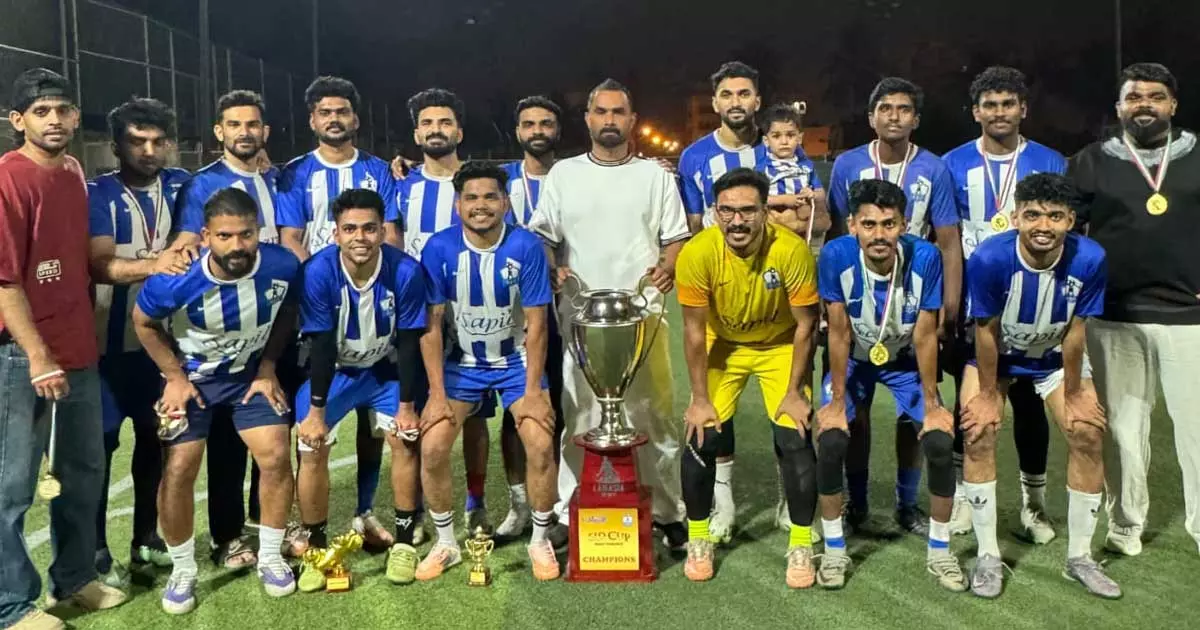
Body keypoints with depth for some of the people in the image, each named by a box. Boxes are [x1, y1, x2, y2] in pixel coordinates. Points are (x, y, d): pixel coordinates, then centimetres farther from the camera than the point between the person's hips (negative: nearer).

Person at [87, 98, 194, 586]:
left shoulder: (181, 185, 6)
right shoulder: (98, 193, -8)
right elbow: (100, 266, -21)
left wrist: (187, 250, -11)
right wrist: (154, 264, -38)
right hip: (109, 341, -4)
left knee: (154, 437, 13)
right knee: (102, 442, 0)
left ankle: (147, 538, 27)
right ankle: (96, 551, 12)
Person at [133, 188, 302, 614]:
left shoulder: (282, 267, -25)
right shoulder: (178, 279, -31)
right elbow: (143, 322, -9)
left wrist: (268, 367, -4)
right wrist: (175, 377, -10)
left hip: (251, 371, 2)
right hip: (191, 376, -2)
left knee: (276, 457, -6)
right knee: (179, 470, -6)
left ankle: (270, 557, 15)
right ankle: (182, 571, 16)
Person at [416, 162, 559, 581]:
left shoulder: (526, 246, -17)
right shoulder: (439, 248, -14)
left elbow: (536, 323, -13)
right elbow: (432, 323, -9)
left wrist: (533, 390, -14)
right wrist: (437, 391, -12)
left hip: (516, 360, -1)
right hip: (462, 361, 1)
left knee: (541, 444, -16)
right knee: (431, 447, -11)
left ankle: (540, 540, 9)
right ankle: (446, 543, 13)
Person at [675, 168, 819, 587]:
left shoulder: (792, 251, -30)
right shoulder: (697, 254, -28)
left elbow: (805, 324, -16)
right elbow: (695, 330, -17)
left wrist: (795, 392, -13)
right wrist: (700, 399, -13)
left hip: (780, 346, -1)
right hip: (722, 344, 1)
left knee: (794, 440, -10)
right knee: (701, 437, -6)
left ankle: (801, 546, 11)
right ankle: (698, 539, 16)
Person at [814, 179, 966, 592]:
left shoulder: (925, 257, -28)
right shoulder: (836, 256, -29)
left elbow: (925, 335, -19)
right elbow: (839, 333, -20)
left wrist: (931, 402, -13)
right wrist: (837, 399, -16)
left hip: (907, 360, 1)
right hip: (853, 359, 0)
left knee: (941, 441, -15)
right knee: (830, 441, -18)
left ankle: (939, 550, 8)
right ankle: (834, 551, 2)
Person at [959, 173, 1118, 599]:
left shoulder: (1089, 259, -27)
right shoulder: (990, 258, -33)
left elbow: (1075, 332, -15)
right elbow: (986, 331, -21)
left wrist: (1074, 394, -6)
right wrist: (988, 395, -12)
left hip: (1055, 356, 2)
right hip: (995, 354, -2)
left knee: (1088, 434, -8)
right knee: (978, 431, -17)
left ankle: (1079, 557, 11)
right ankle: (988, 556, -3)